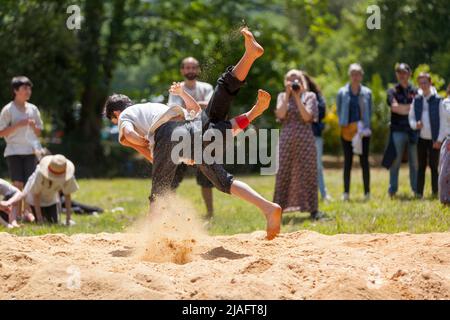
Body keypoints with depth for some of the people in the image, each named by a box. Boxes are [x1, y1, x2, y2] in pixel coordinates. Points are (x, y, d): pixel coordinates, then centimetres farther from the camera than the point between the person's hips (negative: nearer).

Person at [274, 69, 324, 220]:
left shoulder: (309, 96, 6)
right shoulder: (282, 97, 11)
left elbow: (307, 117, -8)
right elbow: (281, 114, -6)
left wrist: (297, 97, -9)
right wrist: (288, 95, -6)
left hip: (305, 141, -1)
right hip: (287, 141, 1)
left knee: (308, 174, -2)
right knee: (283, 174, -1)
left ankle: (313, 209, 1)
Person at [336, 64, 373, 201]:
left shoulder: (367, 93, 5)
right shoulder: (342, 93, 2)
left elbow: (369, 111, 9)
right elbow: (339, 111, 7)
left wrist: (365, 125, -3)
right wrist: (344, 124, -5)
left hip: (363, 131, 0)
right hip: (347, 131, 0)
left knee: (364, 161, 1)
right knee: (348, 161, 2)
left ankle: (367, 192, 6)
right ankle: (346, 192, 4)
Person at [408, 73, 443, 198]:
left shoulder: (438, 100, -3)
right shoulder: (416, 100, 9)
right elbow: (411, 117, 13)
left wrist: (439, 139, -10)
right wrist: (415, 124, -11)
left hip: (434, 140, -3)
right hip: (421, 139, 3)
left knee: (434, 166, 0)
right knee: (421, 167, 6)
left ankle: (435, 193, 5)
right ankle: (419, 193, 8)